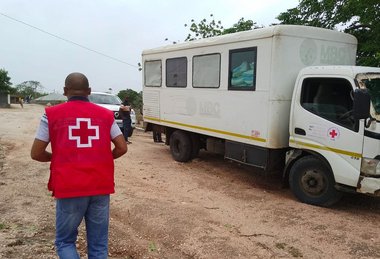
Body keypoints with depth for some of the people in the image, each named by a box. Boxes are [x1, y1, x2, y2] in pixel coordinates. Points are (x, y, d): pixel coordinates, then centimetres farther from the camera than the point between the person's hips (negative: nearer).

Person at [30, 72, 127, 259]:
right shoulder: (105, 115, 6)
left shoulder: (52, 114, 0)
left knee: (65, 241, 17)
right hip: (101, 187, 2)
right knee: (98, 244, 13)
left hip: (69, 188, -2)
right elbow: (122, 148, 3)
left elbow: (36, 154, 1)